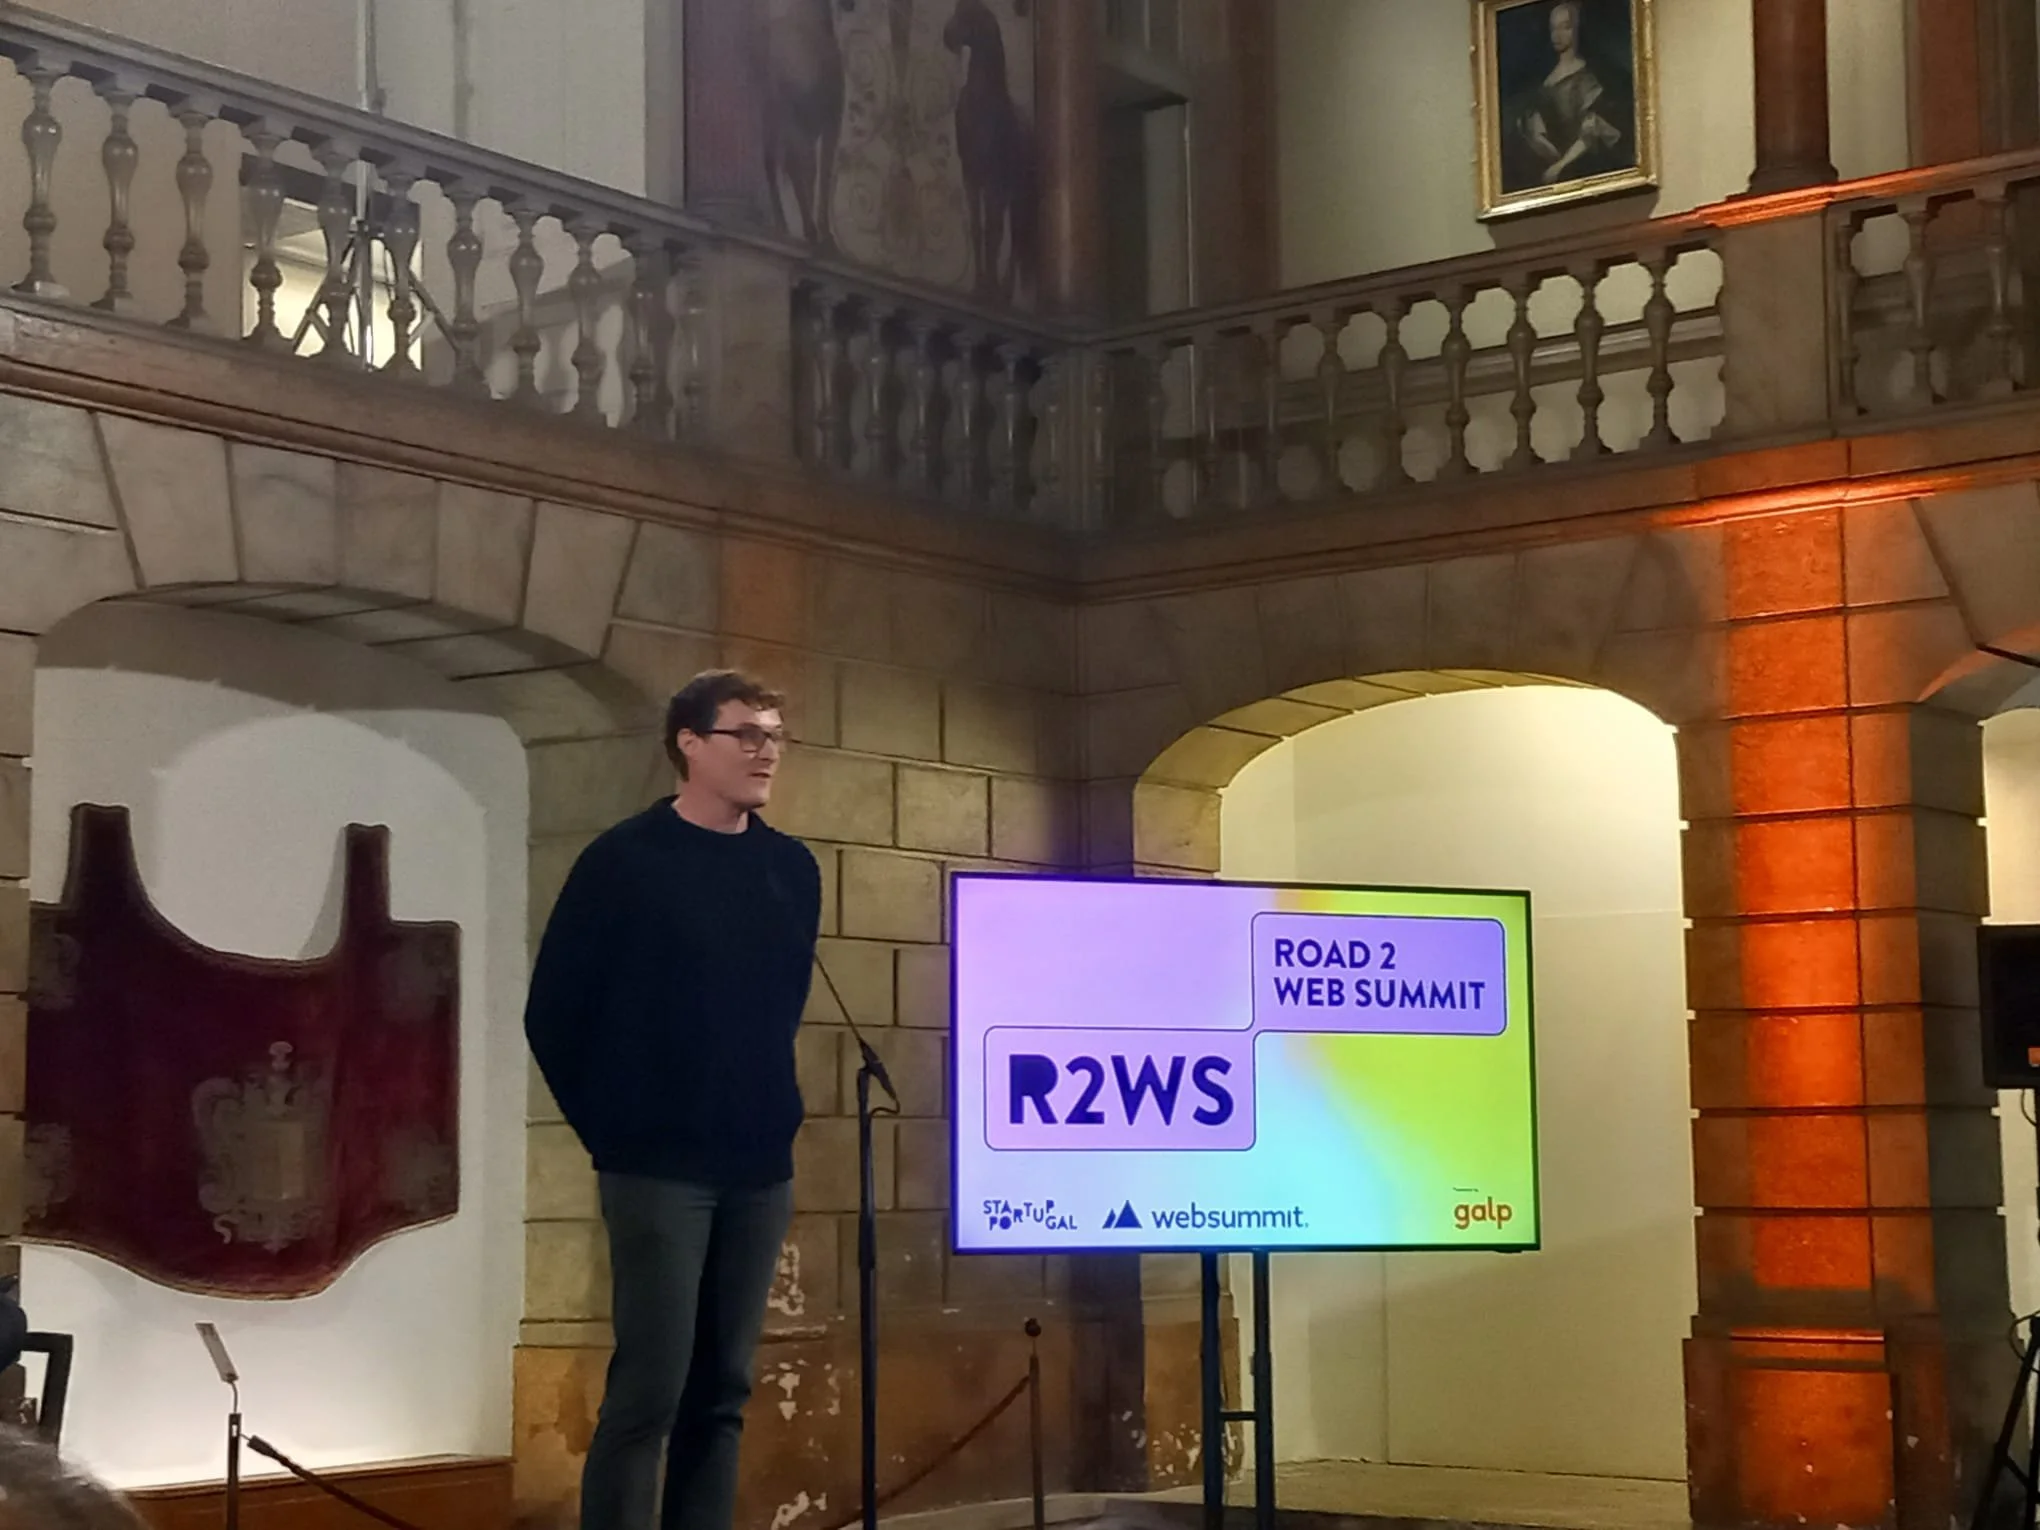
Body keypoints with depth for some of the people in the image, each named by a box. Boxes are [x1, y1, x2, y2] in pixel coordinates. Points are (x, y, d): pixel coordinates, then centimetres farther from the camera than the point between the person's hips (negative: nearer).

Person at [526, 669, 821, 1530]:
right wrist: (611, 1131, 1)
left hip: (759, 1167, 5)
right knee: (649, 1391, -8)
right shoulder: (624, 862, -7)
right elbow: (554, 1015, -3)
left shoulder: (792, 870, 8)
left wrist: (770, 1112, 12)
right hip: (659, 1168, -5)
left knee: (721, 1392, 7)